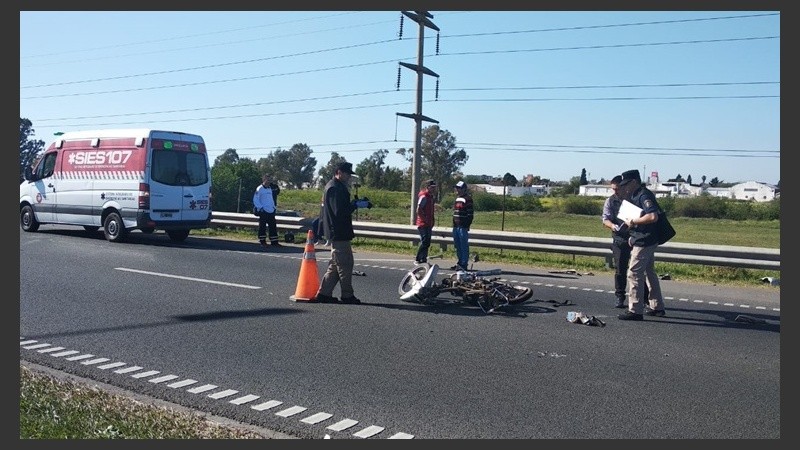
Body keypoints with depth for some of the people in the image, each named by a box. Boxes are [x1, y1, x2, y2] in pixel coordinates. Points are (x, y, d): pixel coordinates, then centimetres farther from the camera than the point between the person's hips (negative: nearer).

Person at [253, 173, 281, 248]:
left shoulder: (272, 188, 13)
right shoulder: (260, 189, -7)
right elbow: (255, 200, -8)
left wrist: (275, 207, 17)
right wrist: (260, 208, -13)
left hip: (271, 211, 6)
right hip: (263, 211, -6)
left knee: (273, 226, 6)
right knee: (262, 226, -1)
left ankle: (274, 242, 11)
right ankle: (262, 241, 6)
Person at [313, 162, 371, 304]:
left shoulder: (334, 186, 18)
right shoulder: (335, 188, -16)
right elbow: (339, 211, -23)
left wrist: (355, 203, 9)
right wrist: (357, 205, -17)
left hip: (336, 232, 11)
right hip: (339, 233, -11)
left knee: (336, 265, 15)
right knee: (345, 264, -3)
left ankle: (324, 293, 17)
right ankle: (347, 295, 4)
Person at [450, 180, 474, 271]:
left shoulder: (468, 199, -8)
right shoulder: (457, 198, 18)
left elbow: (471, 213, -12)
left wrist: (467, 224, -16)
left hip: (463, 227, -9)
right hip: (456, 226, 9)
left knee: (464, 246, -5)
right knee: (457, 246, 13)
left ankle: (463, 264, -3)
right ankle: (460, 262, 22)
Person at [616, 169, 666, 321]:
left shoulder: (644, 196, -17)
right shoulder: (636, 195, 14)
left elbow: (653, 216, -30)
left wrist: (633, 221, -20)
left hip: (644, 242, -11)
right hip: (645, 241, 11)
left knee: (634, 274, -8)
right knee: (649, 273, 17)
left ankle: (635, 310, -4)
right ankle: (657, 307, 27)